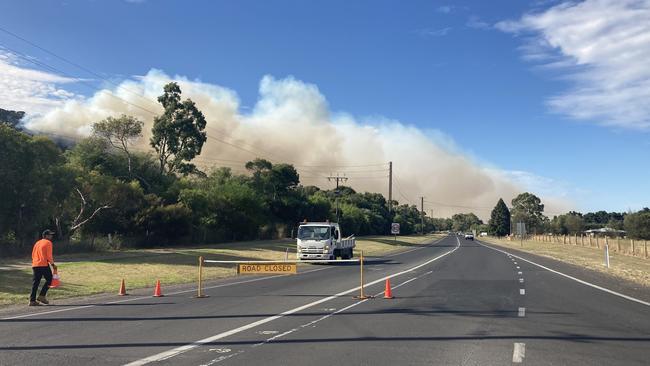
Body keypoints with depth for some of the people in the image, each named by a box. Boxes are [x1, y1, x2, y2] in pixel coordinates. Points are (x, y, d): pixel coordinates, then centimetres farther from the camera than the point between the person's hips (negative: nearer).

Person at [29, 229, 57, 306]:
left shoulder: (37, 243, 20)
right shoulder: (48, 243, -4)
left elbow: (33, 255, 22)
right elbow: (49, 255, -11)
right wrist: (53, 264, -1)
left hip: (35, 265, 7)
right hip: (44, 265, -7)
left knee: (35, 283, 7)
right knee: (49, 279, 7)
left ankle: (32, 300, 4)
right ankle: (42, 296, -1)